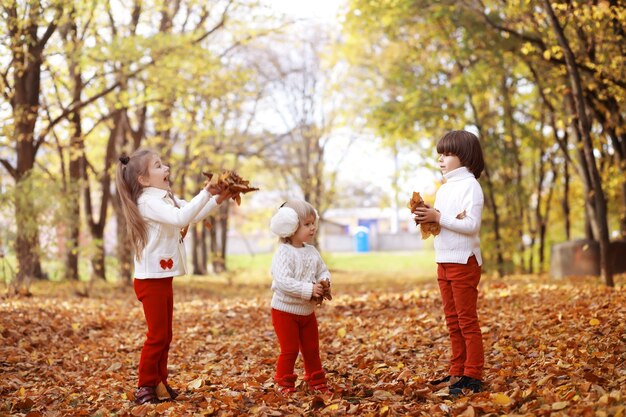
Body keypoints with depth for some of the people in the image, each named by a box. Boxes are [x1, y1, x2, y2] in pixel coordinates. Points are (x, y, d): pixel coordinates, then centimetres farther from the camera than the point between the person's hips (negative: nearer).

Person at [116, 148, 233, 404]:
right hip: (150, 279, -9)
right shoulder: (147, 201, -18)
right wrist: (206, 192, -31)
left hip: (163, 277, 9)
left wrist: (217, 199, 3)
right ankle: (145, 387, 6)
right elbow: (181, 218, -32)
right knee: (157, 336, -3)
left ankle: (159, 382, 23)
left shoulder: (166, 198, 13)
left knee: (165, 336, 14)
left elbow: (193, 216, 17)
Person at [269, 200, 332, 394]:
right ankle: (285, 384, 13)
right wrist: (309, 290, -32)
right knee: (290, 350, -2)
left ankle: (316, 382, 28)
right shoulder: (283, 253, -20)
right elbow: (283, 282, -30)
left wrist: (324, 283, -13)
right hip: (285, 311, -7)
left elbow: (323, 271, 11)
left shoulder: (312, 251, 4)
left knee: (312, 349, 15)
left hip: (307, 311, 7)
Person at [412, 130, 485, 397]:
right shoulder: (444, 189, 15)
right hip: (443, 262, 9)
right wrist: (425, 219, -2)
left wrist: (438, 218, -22)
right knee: (453, 322, 12)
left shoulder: (470, 186, -10)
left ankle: (472, 376, 0)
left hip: (463, 261, -9)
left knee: (467, 320, -4)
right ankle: (457, 372, 19)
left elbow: (472, 225, -20)